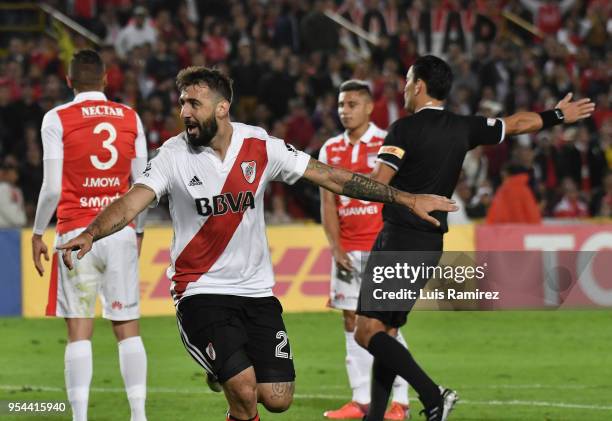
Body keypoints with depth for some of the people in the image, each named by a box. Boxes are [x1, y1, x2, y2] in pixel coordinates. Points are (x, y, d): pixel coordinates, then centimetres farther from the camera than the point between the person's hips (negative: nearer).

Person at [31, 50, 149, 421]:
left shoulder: (57, 120, -2)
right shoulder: (130, 118, 8)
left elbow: (53, 188, -7)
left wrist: (37, 233, 5)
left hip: (77, 235, -3)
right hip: (122, 233, 3)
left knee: (80, 331, -3)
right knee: (128, 328, 6)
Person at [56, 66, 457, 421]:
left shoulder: (261, 147, -3)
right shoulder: (174, 156, -9)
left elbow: (331, 177, 0)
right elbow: (133, 201, -21)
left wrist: (407, 199, -1)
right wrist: (89, 235, -41)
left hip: (256, 290, 3)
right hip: (202, 291, -3)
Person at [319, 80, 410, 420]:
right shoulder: (330, 150, 10)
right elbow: (328, 205, 10)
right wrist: (336, 249, -1)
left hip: (383, 248, -5)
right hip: (347, 249, 5)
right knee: (352, 321, 4)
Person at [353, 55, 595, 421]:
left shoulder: (405, 129, -11)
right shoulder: (463, 129, 8)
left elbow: (377, 185, -20)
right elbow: (518, 124, 22)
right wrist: (559, 115, 38)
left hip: (399, 240, -8)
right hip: (432, 245, 8)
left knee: (368, 332, -8)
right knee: (382, 332, 13)